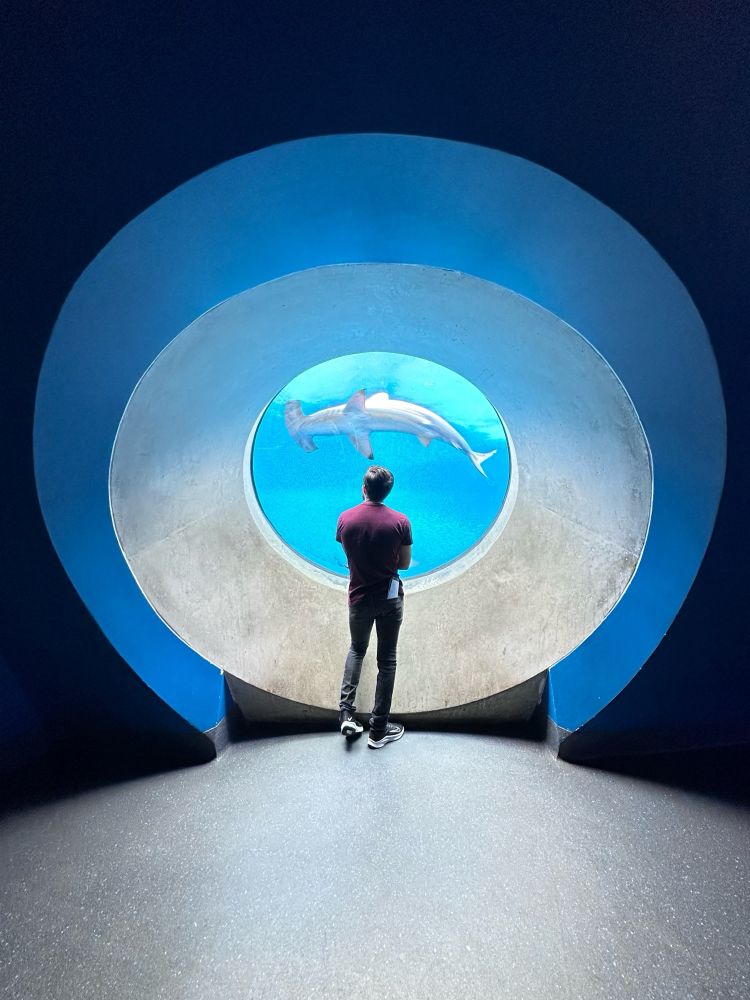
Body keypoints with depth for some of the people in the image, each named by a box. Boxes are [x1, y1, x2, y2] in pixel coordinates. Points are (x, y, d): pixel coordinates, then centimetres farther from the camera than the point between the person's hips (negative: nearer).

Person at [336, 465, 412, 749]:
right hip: (390, 598, -1)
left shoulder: (345, 518, -8)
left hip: (359, 598, 2)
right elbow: (405, 564, -3)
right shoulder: (400, 522, -12)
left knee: (357, 650, 24)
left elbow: (349, 556, 6)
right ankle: (378, 730, 16)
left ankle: (346, 714, 13)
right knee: (386, 660, 9)